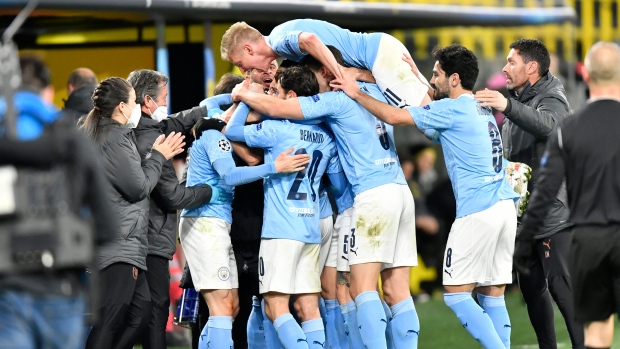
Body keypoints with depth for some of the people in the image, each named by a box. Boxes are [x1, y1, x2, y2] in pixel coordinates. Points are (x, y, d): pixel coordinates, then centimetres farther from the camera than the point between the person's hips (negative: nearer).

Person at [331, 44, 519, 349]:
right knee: (492, 295, 7)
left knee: (456, 293, -5)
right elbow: (429, 126, 33)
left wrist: (357, 93, 3)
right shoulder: (481, 109, 20)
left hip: (477, 211, -9)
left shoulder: (452, 109, -6)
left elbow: (394, 117, -9)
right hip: (505, 207, 9)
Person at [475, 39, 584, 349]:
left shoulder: (552, 100, -11)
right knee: (531, 287, 10)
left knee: (563, 288, -12)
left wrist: (508, 107, -51)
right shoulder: (520, 101, 17)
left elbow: (547, 126, -36)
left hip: (553, 215, -9)